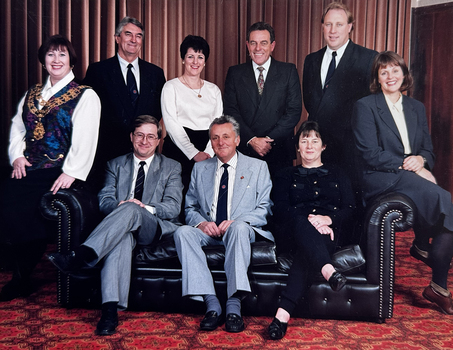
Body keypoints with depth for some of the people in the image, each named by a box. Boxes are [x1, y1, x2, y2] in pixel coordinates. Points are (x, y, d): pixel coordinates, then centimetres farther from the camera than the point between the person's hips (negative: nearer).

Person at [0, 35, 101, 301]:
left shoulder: (85, 96, -1)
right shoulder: (32, 94, 20)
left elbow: (85, 138, -12)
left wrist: (71, 173, -21)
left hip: (59, 171, -6)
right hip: (29, 169, 6)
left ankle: (22, 279, -1)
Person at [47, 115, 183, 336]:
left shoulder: (172, 168, 14)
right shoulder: (116, 165, 21)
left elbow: (173, 207, 1)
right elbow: (104, 200, 8)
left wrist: (145, 208, -18)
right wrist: (119, 205, -16)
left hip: (156, 228, -1)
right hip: (123, 226, 1)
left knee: (130, 209, -36)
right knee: (122, 235, -38)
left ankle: (81, 256, -45)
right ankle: (111, 309, -49)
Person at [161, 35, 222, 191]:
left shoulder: (214, 90, 14)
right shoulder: (171, 87, 3)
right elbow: (171, 125, -5)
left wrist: (209, 153, -9)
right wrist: (194, 153, -13)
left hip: (209, 153, 3)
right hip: (179, 150, -3)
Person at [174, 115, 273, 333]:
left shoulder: (258, 167, 9)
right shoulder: (200, 169, 18)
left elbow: (265, 208, 1)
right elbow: (190, 207, 15)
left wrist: (237, 221, -17)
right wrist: (201, 222, -9)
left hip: (242, 230, -3)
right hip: (208, 231, 3)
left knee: (239, 227, -38)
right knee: (182, 232, -29)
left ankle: (233, 306, -36)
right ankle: (211, 304, -30)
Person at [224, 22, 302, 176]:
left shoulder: (289, 71, 5)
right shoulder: (235, 73, 8)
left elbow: (294, 110, -2)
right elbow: (230, 111, 1)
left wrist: (270, 139, -11)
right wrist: (252, 140, -11)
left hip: (279, 152, 0)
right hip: (244, 151, 1)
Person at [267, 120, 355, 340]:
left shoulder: (337, 175, 28)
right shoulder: (286, 176, 25)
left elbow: (350, 209, 13)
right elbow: (280, 210, 7)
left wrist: (328, 219, -11)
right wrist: (308, 219, -14)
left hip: (330, 230, 0)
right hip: (297, 229, 0)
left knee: (306, 249, -37)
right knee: (302, 225, -40)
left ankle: (284, 313, -50)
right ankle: (329, 272, -64)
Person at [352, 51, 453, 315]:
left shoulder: (417, 108, 21)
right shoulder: (365, 107, 2)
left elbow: (428, 150, 16)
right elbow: (370, 154, -8)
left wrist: (421, 160, -8)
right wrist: (405, 164, -15)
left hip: (413, 175, 6)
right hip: (379, 179, -6)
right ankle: (422, 245, -7)